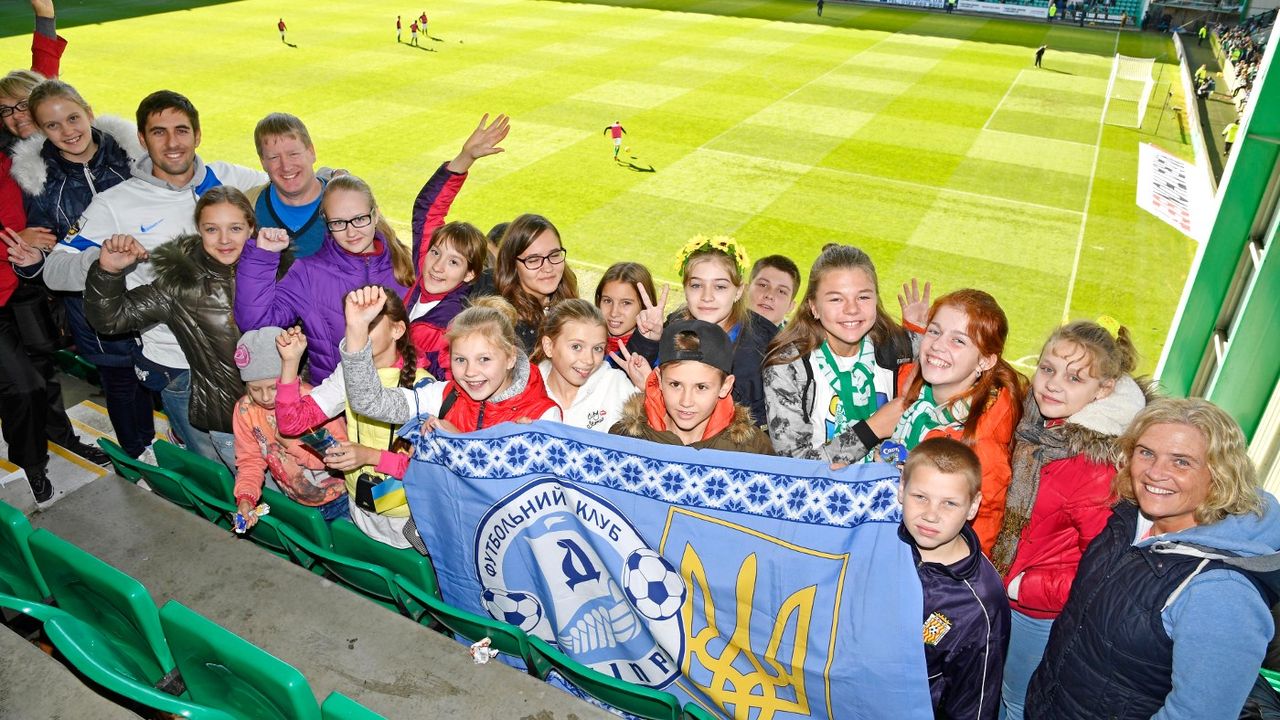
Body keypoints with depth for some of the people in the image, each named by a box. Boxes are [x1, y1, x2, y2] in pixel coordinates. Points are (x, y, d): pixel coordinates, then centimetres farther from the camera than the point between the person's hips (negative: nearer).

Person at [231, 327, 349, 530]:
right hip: (296, 502, 4)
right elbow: (250, 460, -3)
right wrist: (245, 497, -20)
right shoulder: (245, 410, -11)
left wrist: (293, 443, -30)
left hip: (339, 497, -3)